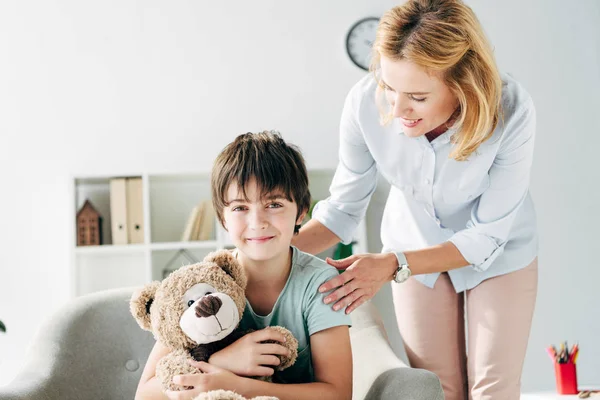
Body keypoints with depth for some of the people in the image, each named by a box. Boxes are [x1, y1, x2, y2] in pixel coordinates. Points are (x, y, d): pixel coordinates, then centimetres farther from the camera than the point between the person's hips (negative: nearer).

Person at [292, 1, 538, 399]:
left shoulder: (512, 111, -35)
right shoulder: (365, 102, -30)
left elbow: (488, 236, -26)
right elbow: (343, 209, -15)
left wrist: (392, 265, -36)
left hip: (500, 254, -1)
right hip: (414, 251, 2)